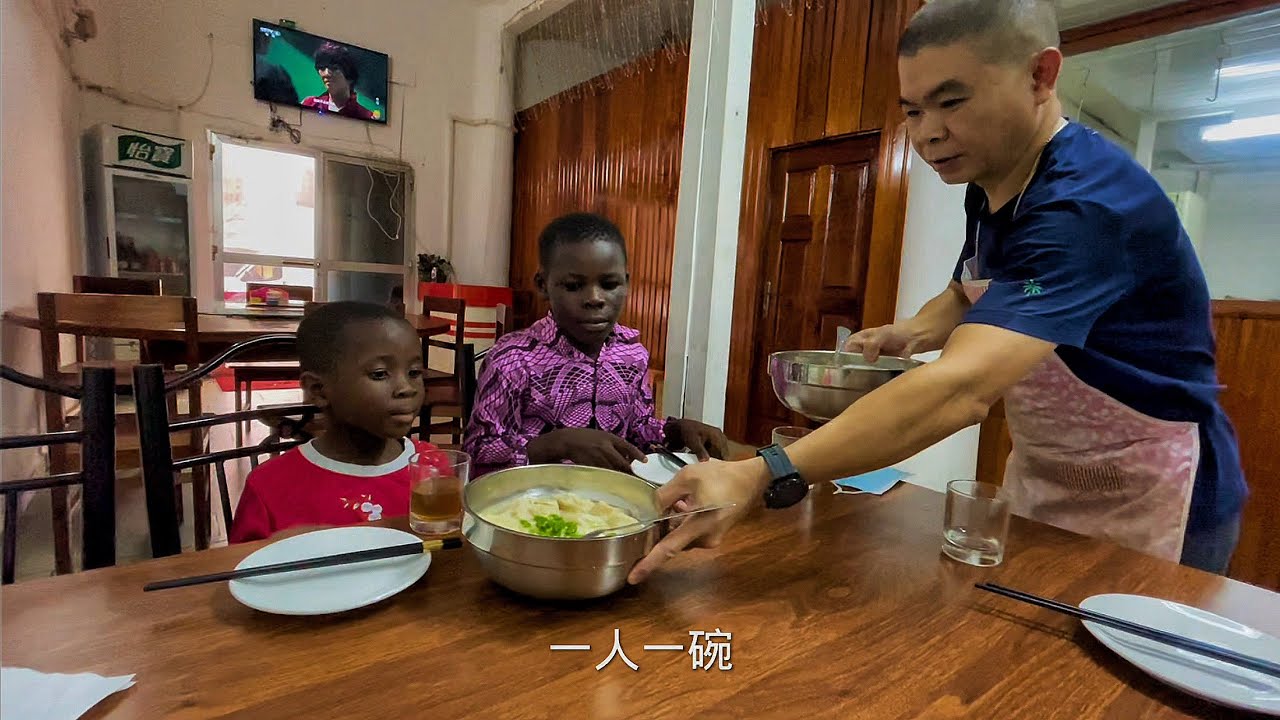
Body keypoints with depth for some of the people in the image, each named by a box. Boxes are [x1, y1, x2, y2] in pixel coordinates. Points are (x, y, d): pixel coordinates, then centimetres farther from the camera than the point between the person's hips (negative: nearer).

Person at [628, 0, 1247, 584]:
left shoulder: (1089, 202, -30)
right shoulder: (987, 189, -3)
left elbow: (962, 388, -44)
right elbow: (971, 295, 16)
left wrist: (761, 476, -51)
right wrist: (910, 334, -7)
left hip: (1148, 503, -8)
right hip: (1039, 482, 8)